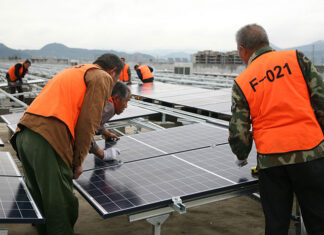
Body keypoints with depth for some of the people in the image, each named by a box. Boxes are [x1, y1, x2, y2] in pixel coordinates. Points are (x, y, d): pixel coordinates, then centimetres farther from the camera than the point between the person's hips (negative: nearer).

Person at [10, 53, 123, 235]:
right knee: (63, 206, 0)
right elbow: (87, 122, -6)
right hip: (49, 142, -9)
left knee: (40, 198, 22)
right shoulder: (103, 78, 5)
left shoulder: (73, 71, 32)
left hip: (23, 136, 9)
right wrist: (78, 161, 1)